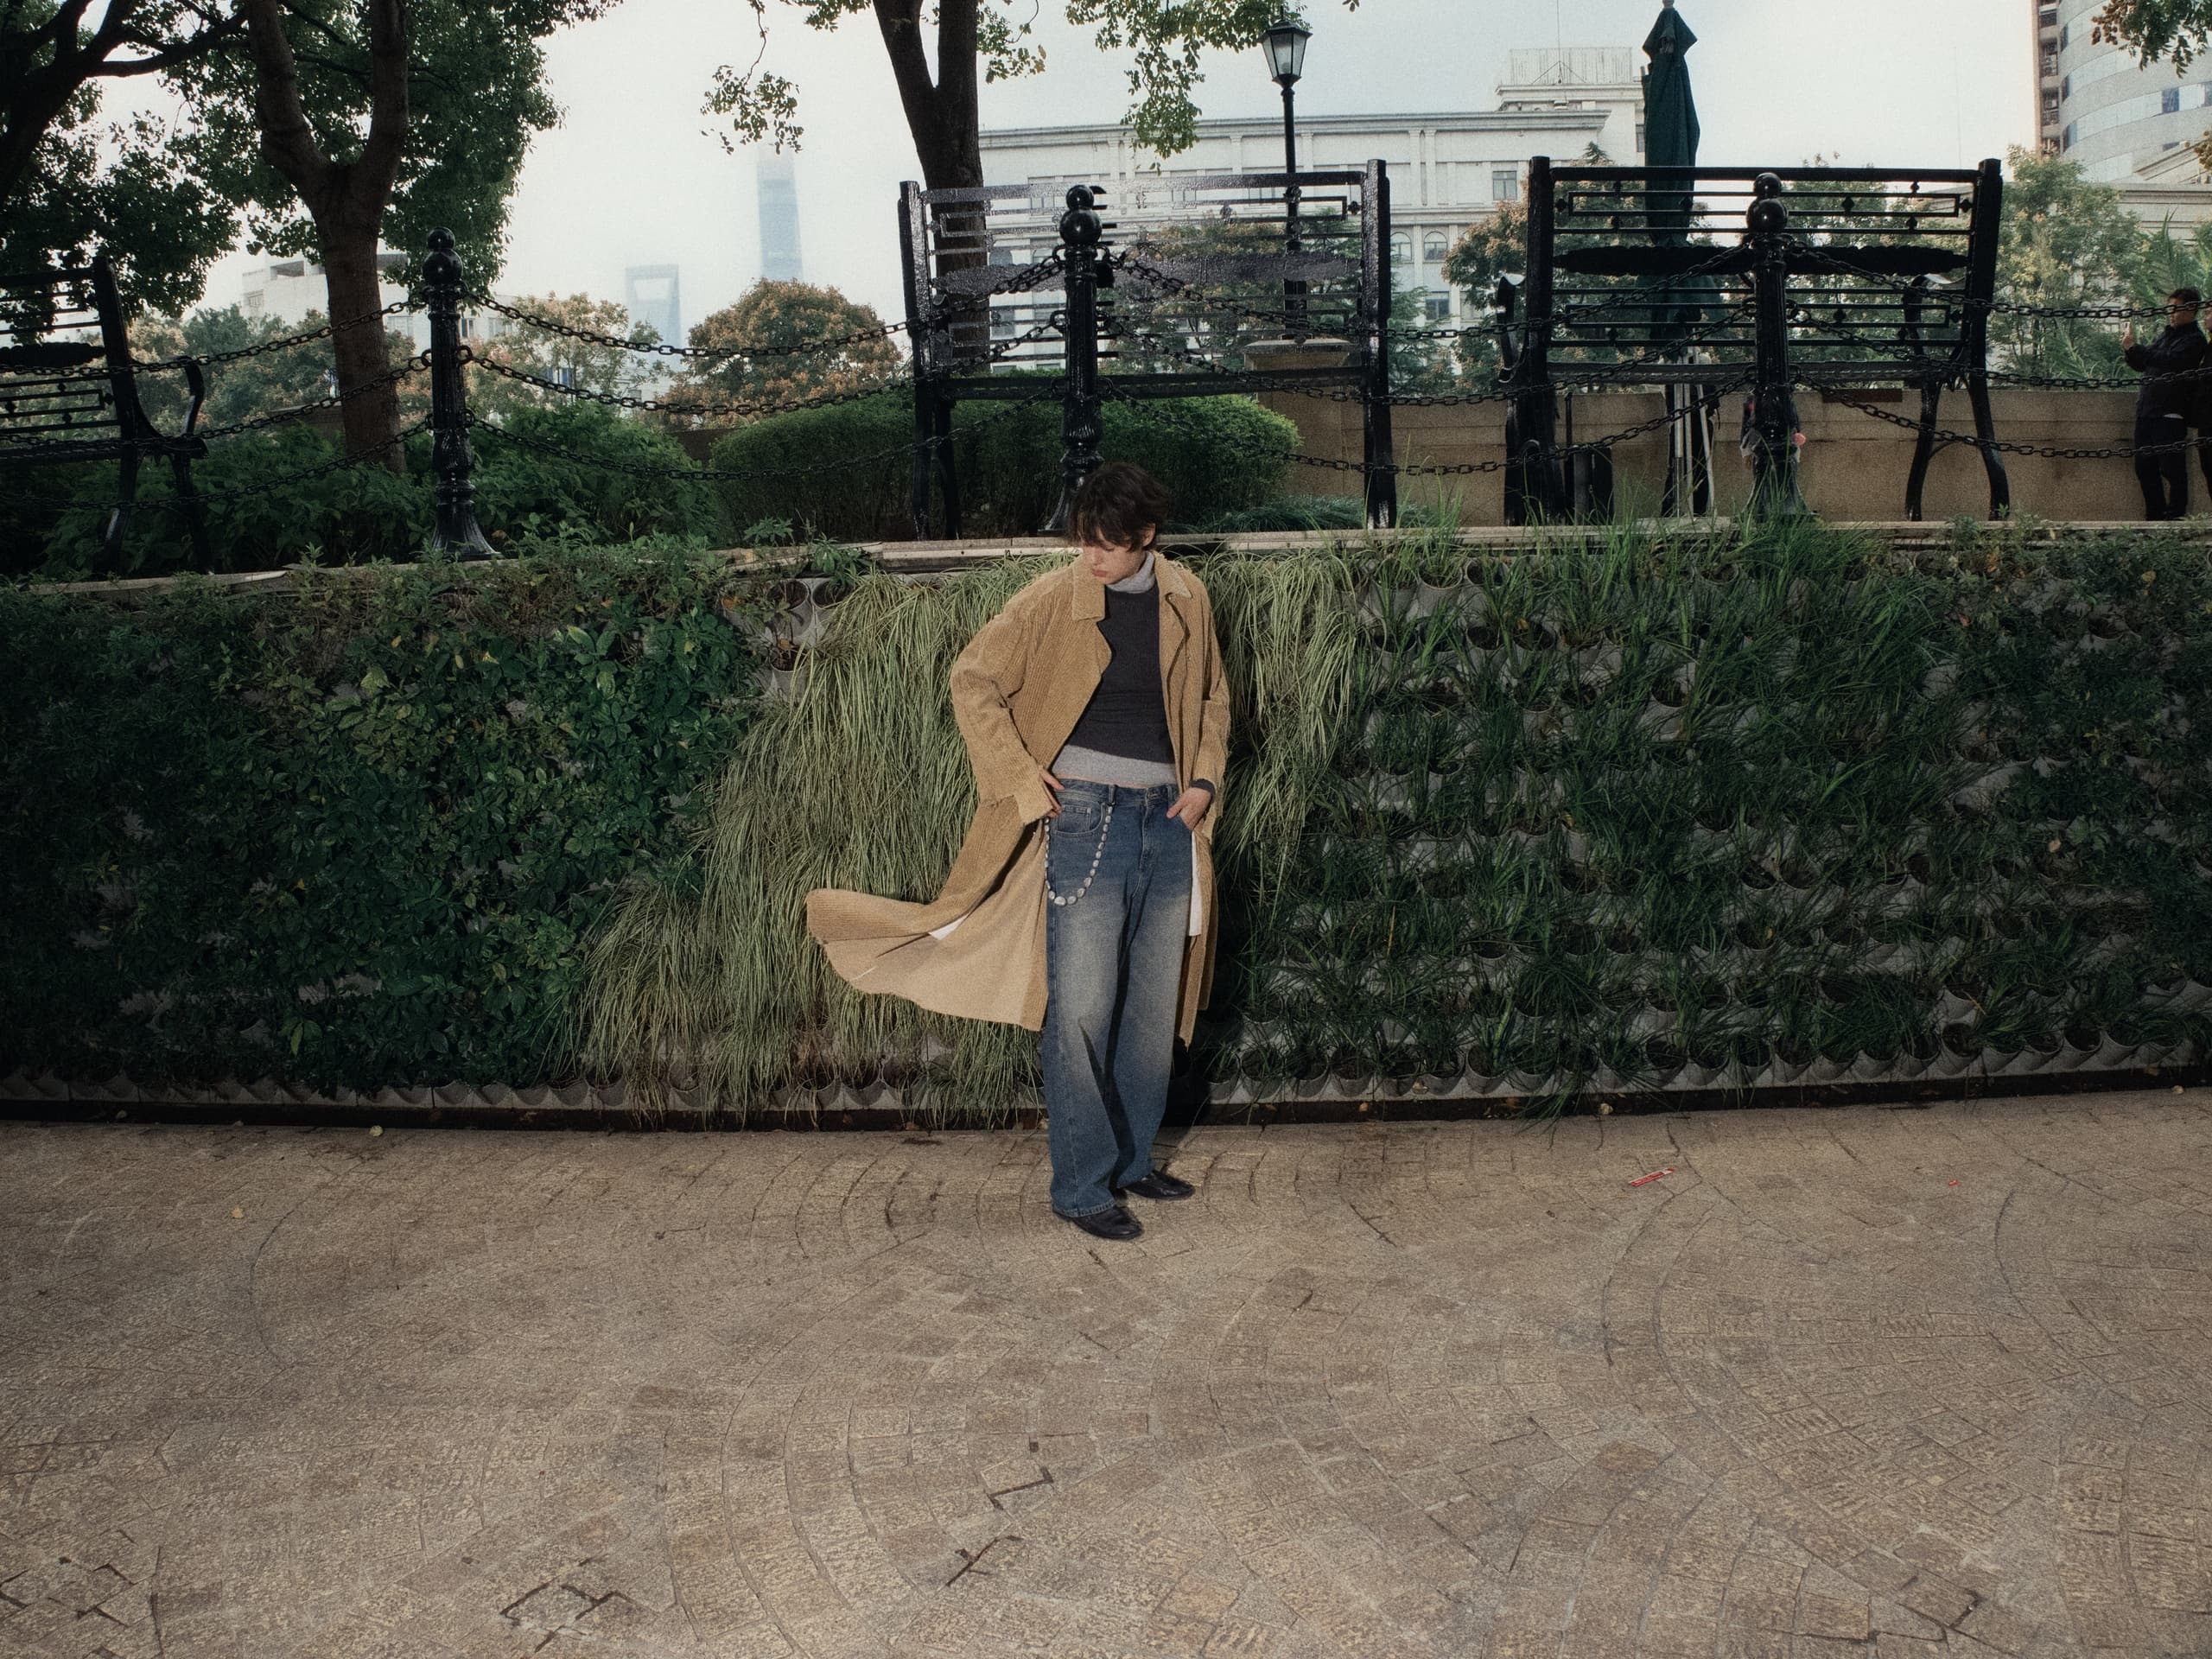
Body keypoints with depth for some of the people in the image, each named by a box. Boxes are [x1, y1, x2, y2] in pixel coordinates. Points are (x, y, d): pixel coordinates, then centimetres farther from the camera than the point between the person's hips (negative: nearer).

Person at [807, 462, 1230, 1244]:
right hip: (1087, 818, -4)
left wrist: (1204, 780, 5)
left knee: (1157, 1007, 12)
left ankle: (1132, 1159, 27)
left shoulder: (1186, 599, 5)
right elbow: (972, 680, -2)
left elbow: (1211, 700, 18)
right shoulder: (1054, 600, -7)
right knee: (1081, 1011, -5)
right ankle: (1081, 1186, 5)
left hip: (1168, 822, 5)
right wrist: (1023, 777, -7)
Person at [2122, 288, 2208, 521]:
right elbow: (2141, 365, 24)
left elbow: (2170, 361, -22)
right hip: (2147, 412, 8)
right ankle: (2155, 516, 17)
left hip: (2171, 414, -8)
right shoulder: (2165, 336, 19)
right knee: (2144, 467, 9)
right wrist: (2129, 348, 4)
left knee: (2171, 469, -7)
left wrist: (2133, 348, -18)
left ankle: (2175, 517, -2)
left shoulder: (2194, 340, -6)